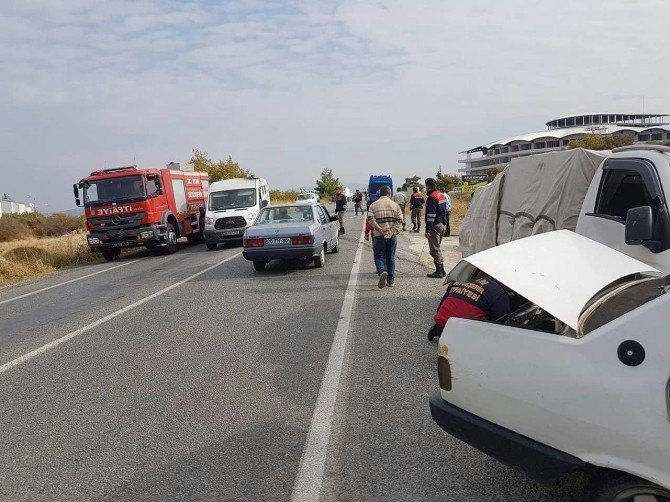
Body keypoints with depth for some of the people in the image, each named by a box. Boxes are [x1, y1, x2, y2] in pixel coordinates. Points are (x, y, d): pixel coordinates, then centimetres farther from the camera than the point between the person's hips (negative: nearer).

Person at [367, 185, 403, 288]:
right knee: (391, 258, 12)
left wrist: (381, 230, -11)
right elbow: (399, 220, -4)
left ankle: (382, 272, -22)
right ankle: (390, 280, 15)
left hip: (378, 236, -2)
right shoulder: (395, 205, 6)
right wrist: (391, 231, -9)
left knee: (379, 257, 6)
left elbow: (371, 220, -11)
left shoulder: (373, 205, 3)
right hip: (392, 236, 2)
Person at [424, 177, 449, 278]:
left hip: (435, 226, -10)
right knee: (437, 247, 18)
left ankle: (439, 271, -3)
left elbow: (431, 215, -20)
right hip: (443, 224, 10)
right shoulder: (442, 195, 15)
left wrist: (427, 230, -19)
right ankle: (442, 270, 20)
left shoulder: (432, 197, -16)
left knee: (434, 249, -4)